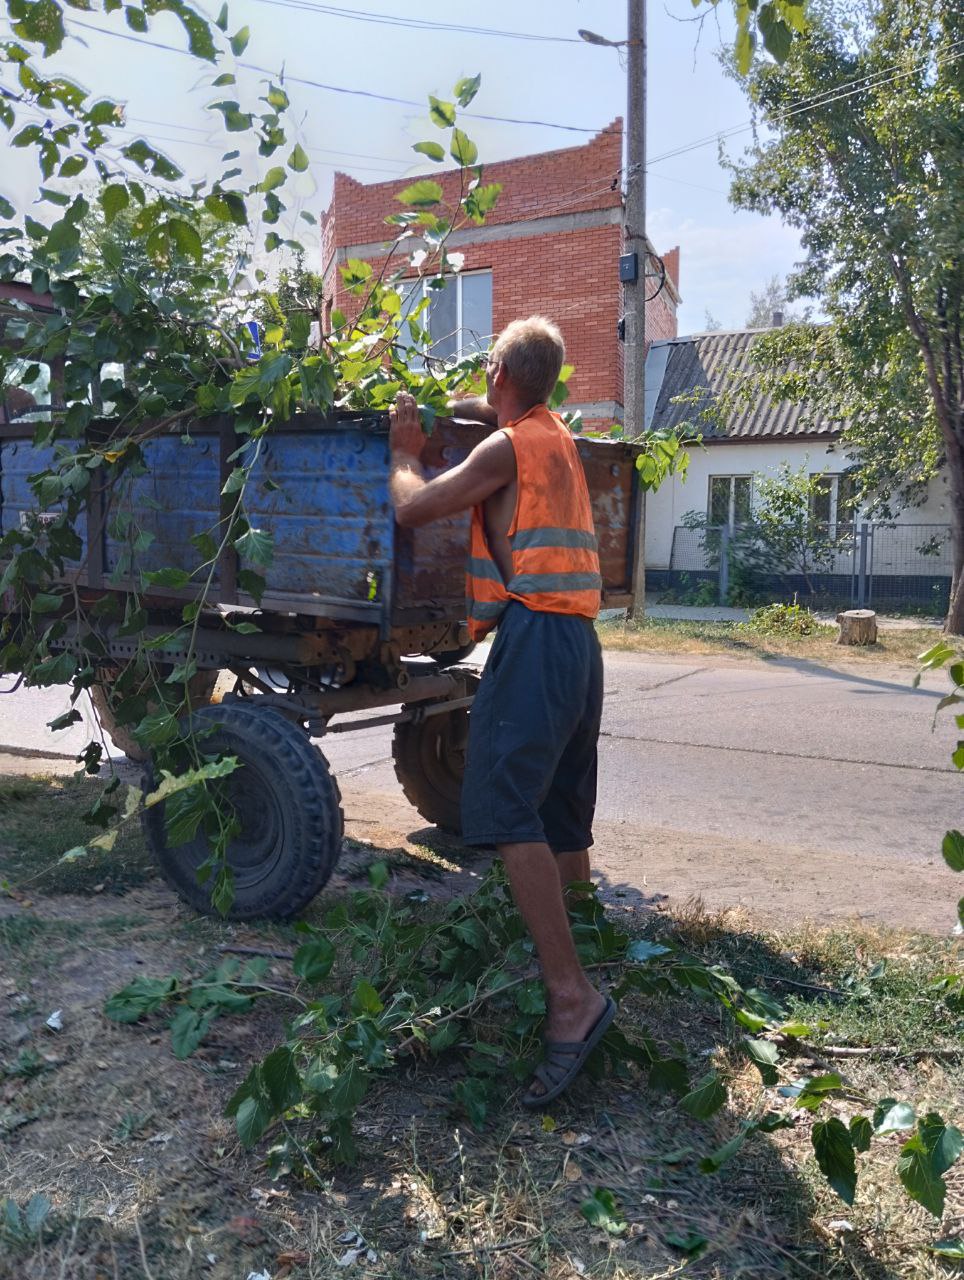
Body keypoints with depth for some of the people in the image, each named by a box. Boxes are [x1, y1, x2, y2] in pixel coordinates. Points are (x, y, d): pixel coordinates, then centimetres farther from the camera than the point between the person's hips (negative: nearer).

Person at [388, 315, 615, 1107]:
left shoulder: (507, 447, -4)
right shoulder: (558, 436, 22)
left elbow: (412, 508, -5)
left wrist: (405, 449, 14)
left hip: (534, 633, -9)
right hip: (578, 637, 9)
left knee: (509, 812, -16)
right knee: (561, 819, 14)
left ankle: (573, 996, -20)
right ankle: (578, 937, 24)